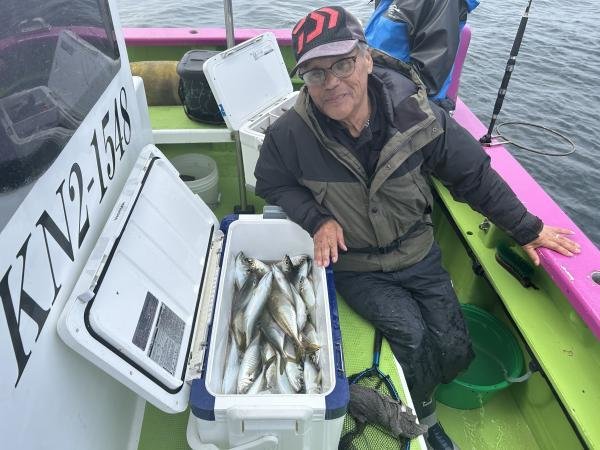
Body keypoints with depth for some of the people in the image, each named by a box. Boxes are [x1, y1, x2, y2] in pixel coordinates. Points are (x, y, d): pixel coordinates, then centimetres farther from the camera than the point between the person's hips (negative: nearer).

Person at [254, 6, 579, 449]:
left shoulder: (415, 113, -18)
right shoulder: (289, 134, -21)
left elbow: (474, 174, -6)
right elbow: (272, 184, -2)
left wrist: (527, 228, 2)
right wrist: (316, 219, -19)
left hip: (417, 254, 3)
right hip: (353, 266, -2)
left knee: (455, 348, 1)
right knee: (412, 331, -20)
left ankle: (415, 394, 38)